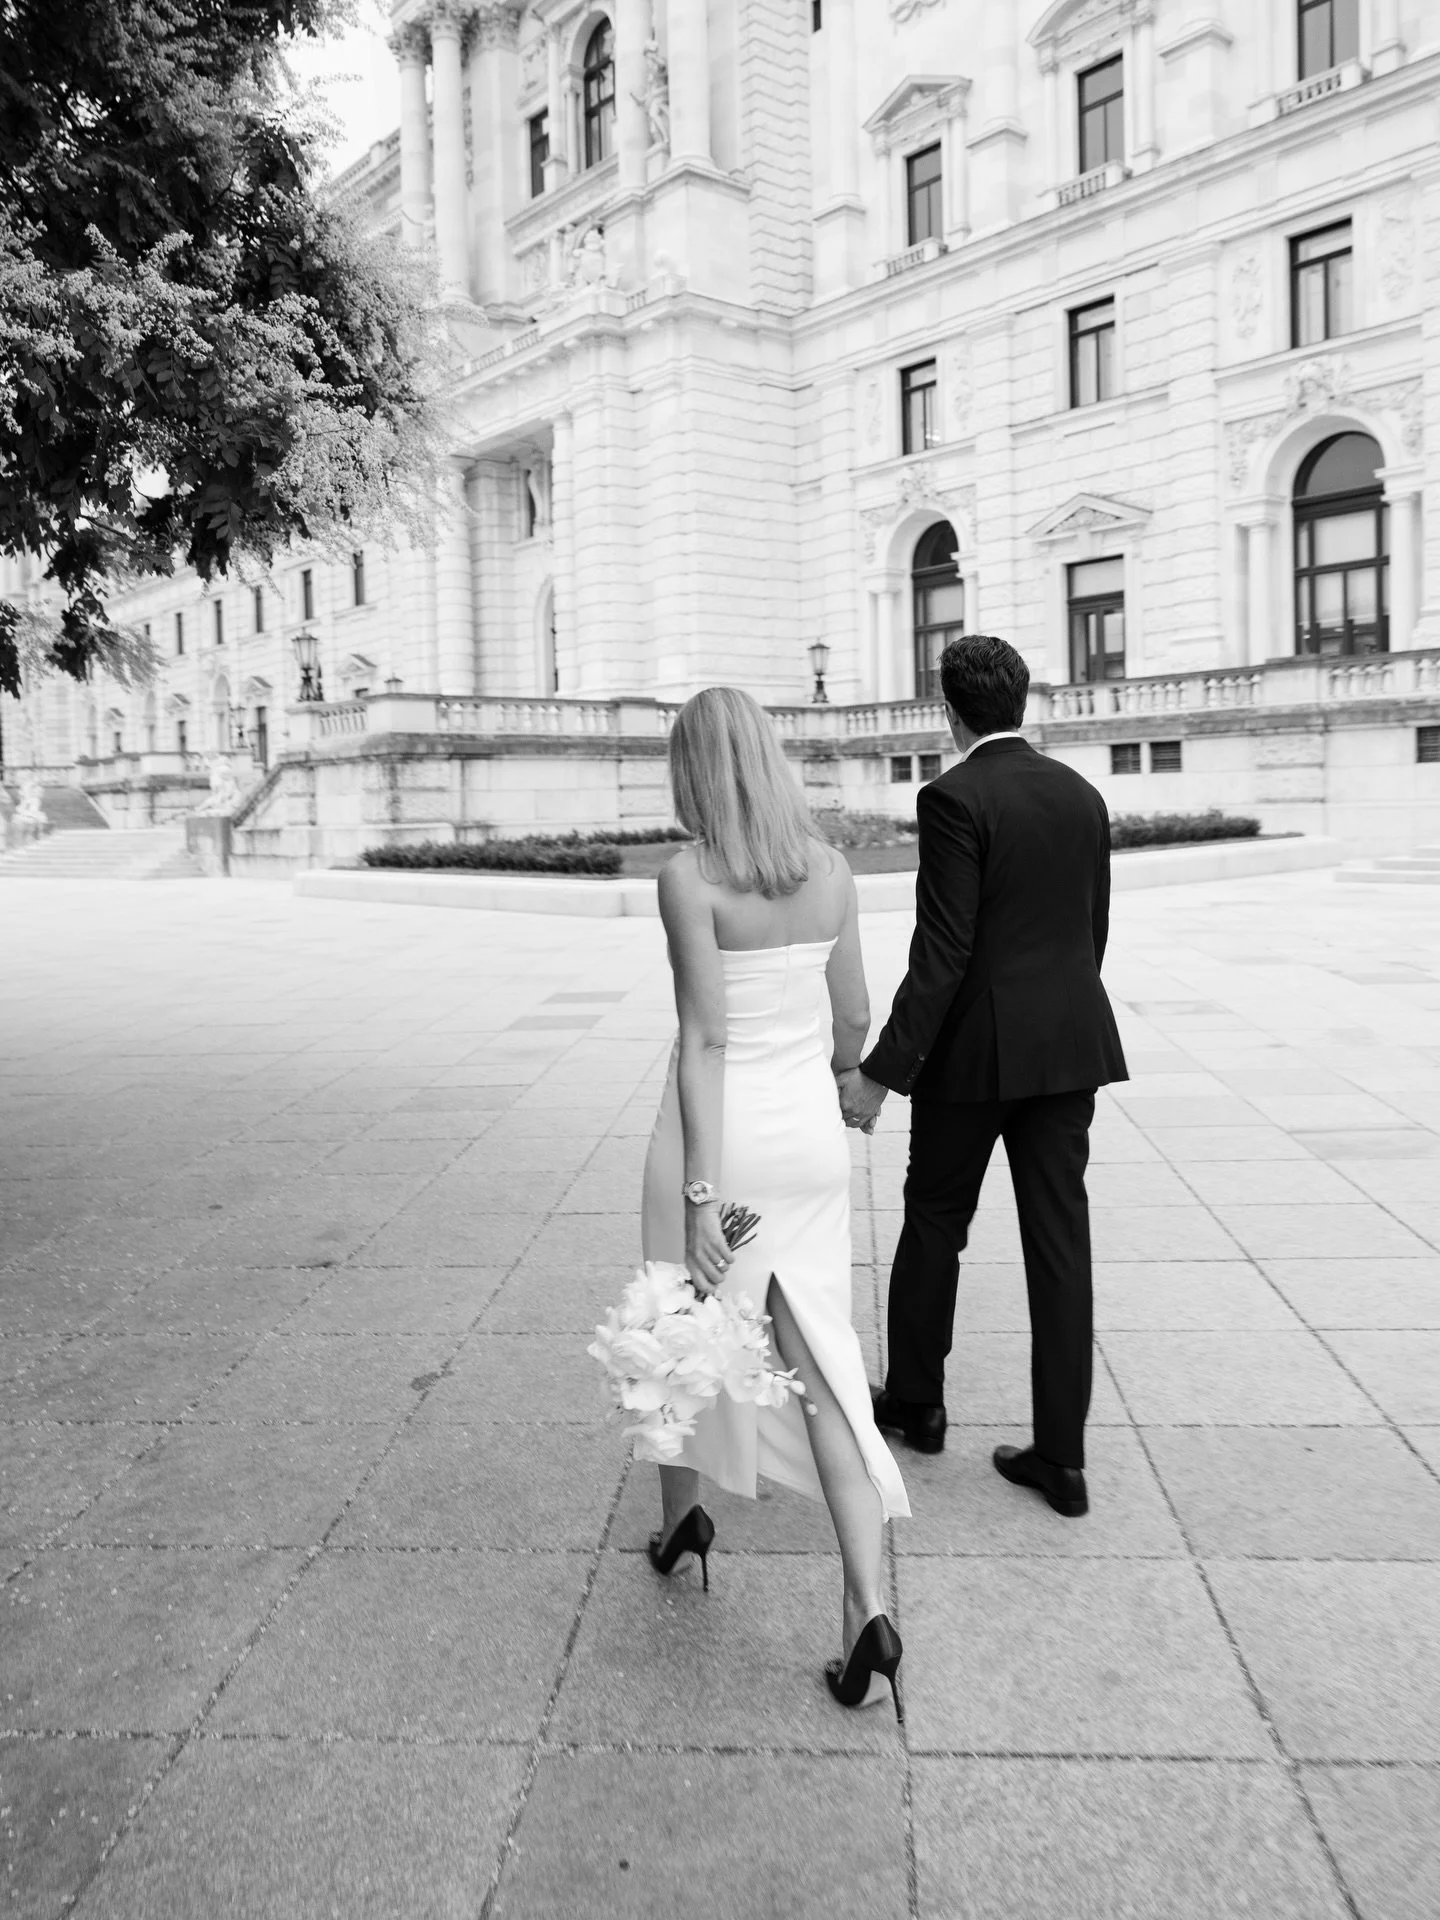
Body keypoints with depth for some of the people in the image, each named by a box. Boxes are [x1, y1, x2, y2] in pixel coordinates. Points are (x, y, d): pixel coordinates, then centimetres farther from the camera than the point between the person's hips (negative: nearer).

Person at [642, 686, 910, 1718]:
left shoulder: (690, 878, -14)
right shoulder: (831, 868, 1)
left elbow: (705, 1038, -19)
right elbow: (854, 1016, 8)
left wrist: (700, 1195, -19)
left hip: (722, 1133, -4)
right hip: (812, 1138, 4)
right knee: (824, 1371, 7)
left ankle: (683, 1518, 43)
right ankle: (869, 1607, 0)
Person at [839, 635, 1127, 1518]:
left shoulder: (955, 798, -13)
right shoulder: (1083, 795, 7)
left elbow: (943, 951, -19)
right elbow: (1094, 933, 13)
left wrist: (882, 1072, -16)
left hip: (977, 1048, -5)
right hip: (1072, 1045, 6)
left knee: (935, 1220, 14)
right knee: (1060, 1237, 7)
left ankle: (917, 1400, 31)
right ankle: (1062, 1456, 12)